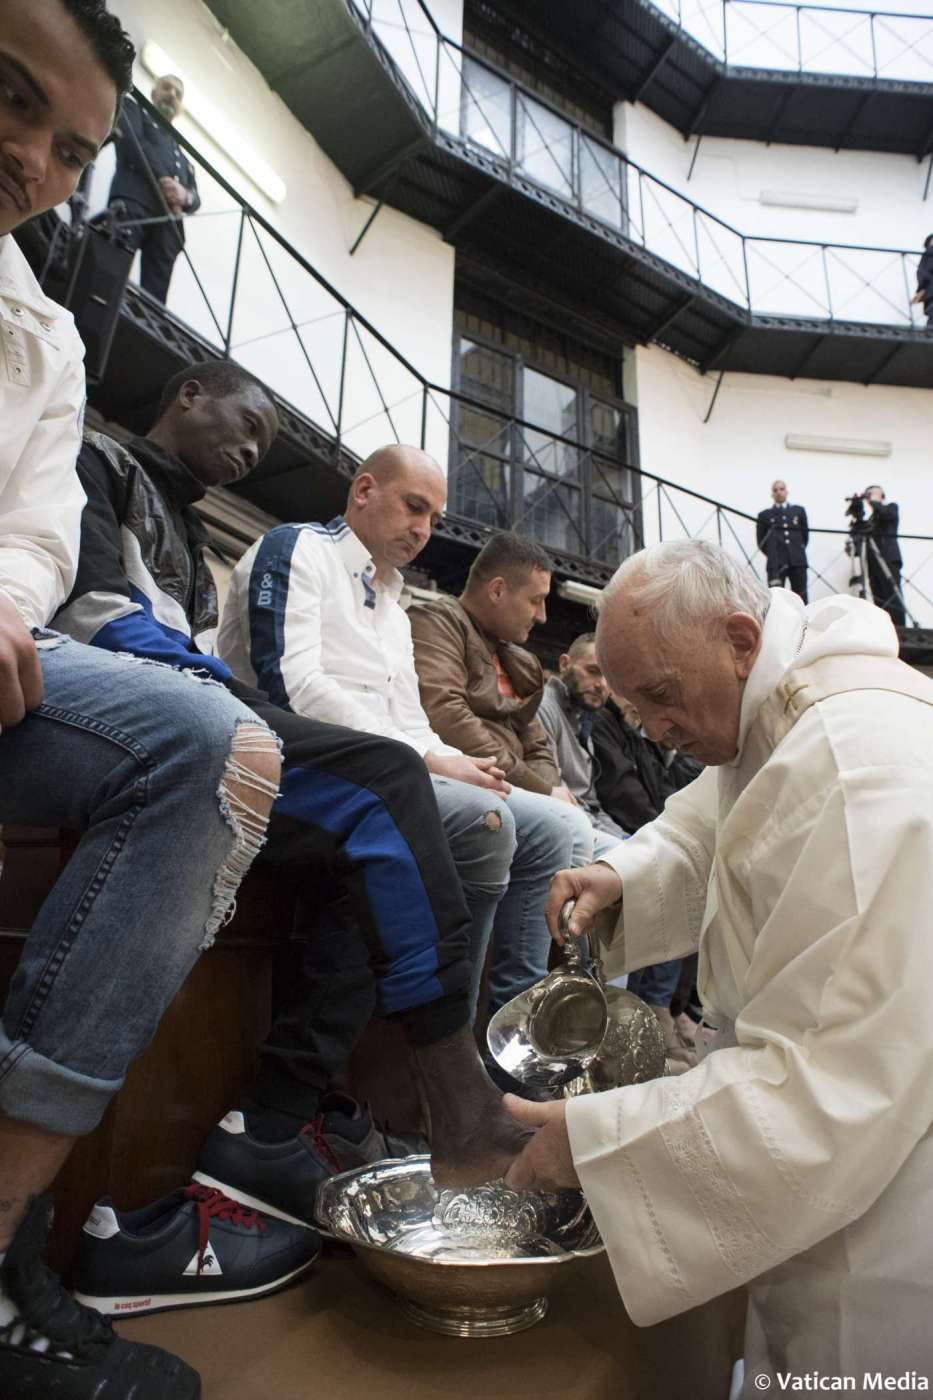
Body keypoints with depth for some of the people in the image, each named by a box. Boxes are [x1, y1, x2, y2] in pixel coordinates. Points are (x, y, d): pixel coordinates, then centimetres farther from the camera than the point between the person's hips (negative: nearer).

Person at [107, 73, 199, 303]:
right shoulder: (133, 109, 27)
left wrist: (185, 196, -1)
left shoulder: (182, 156, 38)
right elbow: (131, 141, 6)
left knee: (155, 295, -14)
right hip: (133, 203, -4)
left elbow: (195, 199, 23)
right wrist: (162, 180, -5)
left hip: (168, 222, 4)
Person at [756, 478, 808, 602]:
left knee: (801, 598, 0)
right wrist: (773, 555, 7)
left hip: (798, 561, 2)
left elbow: (805, 534, 19)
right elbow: (761, 541, 11)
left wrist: (798, 551, 13)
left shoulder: (799, 511, 16)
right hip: (776, 563, -2)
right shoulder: (765, 515, 10)